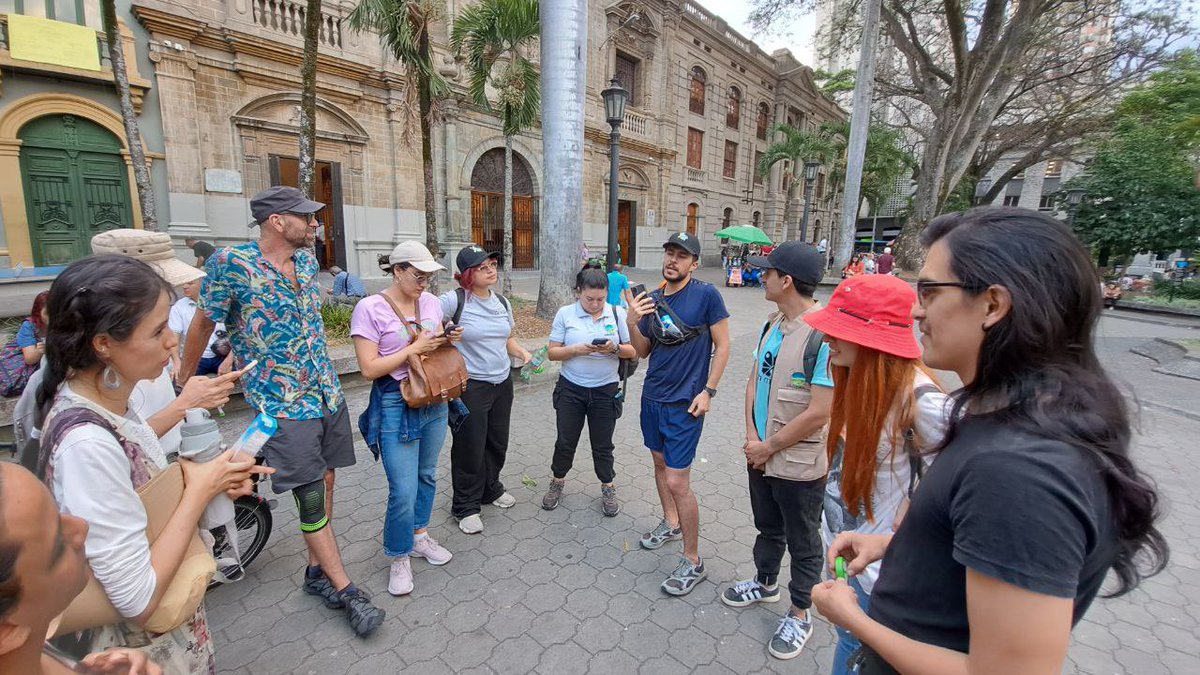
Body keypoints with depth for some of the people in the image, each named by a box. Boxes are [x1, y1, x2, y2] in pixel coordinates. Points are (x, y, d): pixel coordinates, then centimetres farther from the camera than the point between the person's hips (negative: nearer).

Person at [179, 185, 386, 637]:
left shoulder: (307, 258, 5)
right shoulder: (231, 263, -12)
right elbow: (204, 321, 0)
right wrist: (186, 382, 10)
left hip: (328, 393, 6)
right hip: (283, 402, -6)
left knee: (325, 484, 14)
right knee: (311, 497, -1)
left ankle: (317, 571, 32)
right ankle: (346, 590, 11)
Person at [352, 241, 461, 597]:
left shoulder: (431, 301, 4)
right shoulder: (370, 308, -12)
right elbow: (369, 368, -15)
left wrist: (448, 339, -5)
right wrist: (414, 348, -19)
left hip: (435, 401, 6)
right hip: (396, 406, -6)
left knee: (427, 476, 19)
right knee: (404, 490, -3)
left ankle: (419, 536, 40)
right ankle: (399, 558, 21)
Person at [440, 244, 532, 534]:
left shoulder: (502, 301, 6)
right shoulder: (455, 300, -14)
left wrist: (522, 352, -1)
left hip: (503, 382, 6)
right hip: (470, 385, -6)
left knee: (498, 442, 18)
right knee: (470, 447, 5)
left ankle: (491, 488, 42)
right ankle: (467, 506, 25)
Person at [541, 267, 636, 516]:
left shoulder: (617, 313, -4)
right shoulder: (565, 314, -5)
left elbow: (632, 351, 0)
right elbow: (552, 352, -4)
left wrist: (614, 348, -21)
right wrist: (577, 349, -22)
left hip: (606, 391, 0)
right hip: (570, 389, 0)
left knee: (603, 445, 12)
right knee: (565, 441, 12)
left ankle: (608, 489, 33)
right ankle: (557, 483, 36)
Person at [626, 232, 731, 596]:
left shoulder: (706, 294, -12)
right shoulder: (652, 299, 3)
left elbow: (722, 345, -8)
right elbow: (642, 351, 7)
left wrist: (708, 391, -12)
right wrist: (632, 322, -10)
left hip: (685, 402, -6)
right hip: (653, 395, 6)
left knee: (677, 481, -4)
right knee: (659, 461, 21)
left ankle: (693, 562, 14)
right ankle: (671, 522, 46)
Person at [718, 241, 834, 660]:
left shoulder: (825, 336, -25)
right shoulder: (772, 326, 1)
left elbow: (819, 413, -25)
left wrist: (769, 447, -14)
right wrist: (752, 437, -4)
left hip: (799, 465, -7)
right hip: (762, 454, 7)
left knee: (802, 543, 16)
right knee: (767, 527, 27)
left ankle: (799, 615, 37)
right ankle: (765, 583, 50)